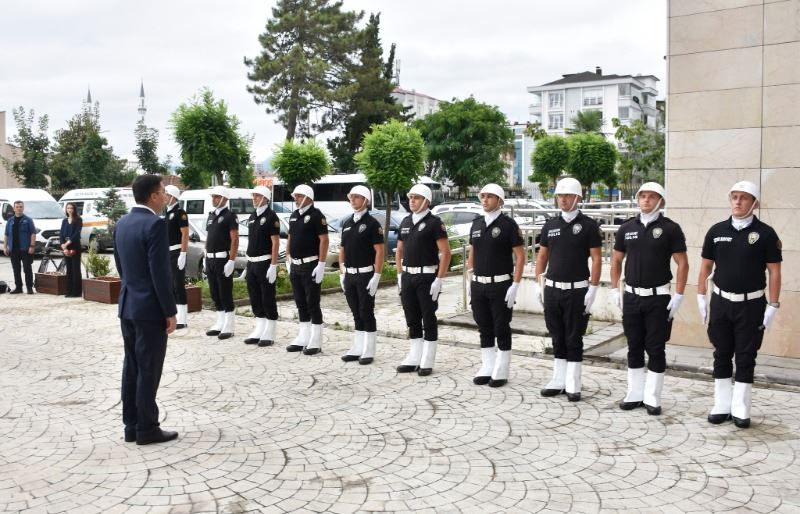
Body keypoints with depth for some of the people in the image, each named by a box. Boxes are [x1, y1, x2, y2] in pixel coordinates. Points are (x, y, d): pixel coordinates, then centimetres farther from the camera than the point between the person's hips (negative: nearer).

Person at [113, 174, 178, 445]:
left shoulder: (122, 223, 9)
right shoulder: (155, 224, -18)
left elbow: (120, 265, 16)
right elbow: (159, 273, -20)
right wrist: (170, 311, -14)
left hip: (127, 304, 9)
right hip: (149, 308, -8)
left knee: (131, 367, 13)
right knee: (148, 370, 0)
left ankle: (132, 425, 21)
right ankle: (147, 429, 8)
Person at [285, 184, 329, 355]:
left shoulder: (316, 215, -10)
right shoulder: (294, 215, 14)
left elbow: (324, 240, -15)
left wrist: (321, 265, -19)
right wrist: (288, 261, 14)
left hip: (310, 266, -8)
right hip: (295, 266, 8)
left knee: (312, 303, -4)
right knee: (300, 303, 12)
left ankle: (315, 342, 3)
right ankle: (303, 339, 21)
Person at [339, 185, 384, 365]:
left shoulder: (372, 223, -8)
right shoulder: (346, 223, 12)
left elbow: (379, 251, -12)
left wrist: (376, 277, -17)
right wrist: (342, 273, 11)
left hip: (366, 275, -6)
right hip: (350, 275, 6)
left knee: (367, 313, -1)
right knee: (356, 314, 12)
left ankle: (369, 351, 7)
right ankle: (357, 348, 20)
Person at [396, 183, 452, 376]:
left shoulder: (434, 222, -8)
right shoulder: (405, 222, 11)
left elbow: (445, 252, -12)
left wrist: (439, 280, -16)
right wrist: (400, 275, 10)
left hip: (427, 277, -6)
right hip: (407, 277, 6)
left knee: (428, 320, 1)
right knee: (412, 319, 12)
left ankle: (427, 362, 9)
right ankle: (414, 358, 21)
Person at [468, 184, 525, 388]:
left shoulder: (508, 224, -7)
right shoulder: (476, 224, 10)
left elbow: (520, 257, -9)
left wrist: (515, 286, -15)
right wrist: (470, 282, 11)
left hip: (500, 286, -5)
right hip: (478, 285, 5)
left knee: (501, 330, 2)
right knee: (484, 329, 11)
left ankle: (501, 373, 10)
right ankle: (487, 369, 21)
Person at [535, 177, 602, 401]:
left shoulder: (588, 225, -5)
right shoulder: (550, 225, 8)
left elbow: (596, 259, -6)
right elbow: (542, 256, 13)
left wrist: (593, 289, -12)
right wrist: (537, 284, 7)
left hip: (577, 291, -4)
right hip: (552, 289, 4)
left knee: (573, 340, 2)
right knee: (557, 338, 11)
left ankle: (573, 385, 9)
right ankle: (558, 381, 20)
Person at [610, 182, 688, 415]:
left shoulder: (670, 228, -5)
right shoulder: (627, 228, 6)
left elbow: (682, 264, -6)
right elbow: (616, 260, 13)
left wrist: (678, 296, -11)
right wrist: (614, 289, 6)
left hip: (658, 297, -4)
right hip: (631, 296, 4)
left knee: (655, 349, 1)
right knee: (634, 347, 10)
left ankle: (652, 398, 10)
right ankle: (634, 394, 20)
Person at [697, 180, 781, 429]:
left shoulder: (765, 233, -6)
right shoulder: (717, 231, 3)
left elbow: (774, 271, -5)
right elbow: (706, 266, 9)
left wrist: (773, 306, -8)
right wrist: (701, 297, 5)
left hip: (751, 304, -3)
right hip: (721, 302, 3)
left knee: (746, 358, 4)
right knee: (721, 355, 9)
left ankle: (740, 410, 13)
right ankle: (721, 406, 19)